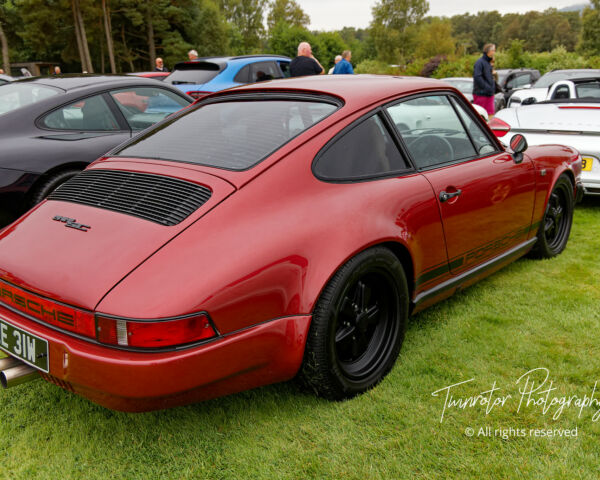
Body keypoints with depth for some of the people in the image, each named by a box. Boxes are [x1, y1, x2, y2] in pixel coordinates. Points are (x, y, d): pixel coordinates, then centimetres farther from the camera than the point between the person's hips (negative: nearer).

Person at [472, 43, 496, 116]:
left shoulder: (489, 63, 17)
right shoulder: (479, 62, -9)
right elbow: (477, 77, -19)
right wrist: (486, 87, -20)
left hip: (489, 94, 8)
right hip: (480, 93, -8)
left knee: (490, 114, 4)